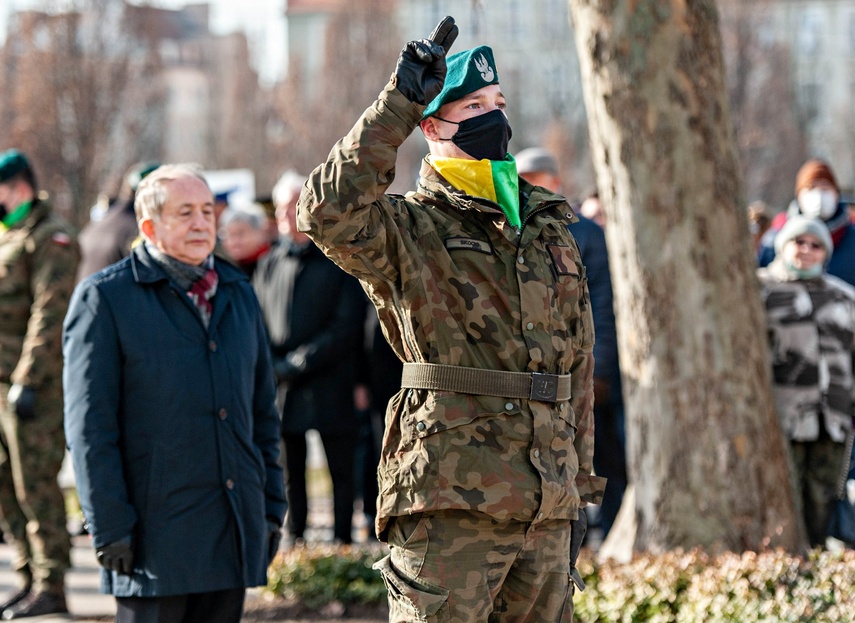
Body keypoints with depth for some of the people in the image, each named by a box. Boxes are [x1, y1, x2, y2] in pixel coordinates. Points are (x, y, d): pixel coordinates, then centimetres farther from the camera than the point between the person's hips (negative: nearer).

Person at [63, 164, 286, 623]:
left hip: (234, 533, 6)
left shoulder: (237, 293, 16)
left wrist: (271, 507, 14)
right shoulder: (104, 298, -3)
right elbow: (89, 426, -7)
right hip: (155, 531, -6)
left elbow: (263, 410, 21)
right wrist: (111, 528, -13)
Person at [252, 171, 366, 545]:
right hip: (280, 390, 4)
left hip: (329, 389, -4)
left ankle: (342, 542, 7)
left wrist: (296, 364, -11)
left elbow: (346, 329, -7)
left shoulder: (341, 261, -1)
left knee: (341, 472, 1)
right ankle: (294, 543, 13)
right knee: (289, 475, 7)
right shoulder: (269, 265, 13)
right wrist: (270, 368, -7)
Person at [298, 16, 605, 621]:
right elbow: (328, 213, -25)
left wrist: (579, 487, 17)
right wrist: (398, 104, -24)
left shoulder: (551, 228, 17)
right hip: (449, 498, -6)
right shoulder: (408, 227, -2)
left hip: (546, 508, 6)